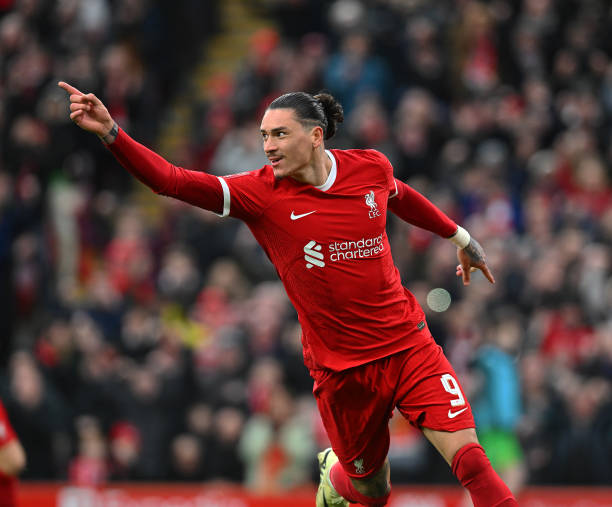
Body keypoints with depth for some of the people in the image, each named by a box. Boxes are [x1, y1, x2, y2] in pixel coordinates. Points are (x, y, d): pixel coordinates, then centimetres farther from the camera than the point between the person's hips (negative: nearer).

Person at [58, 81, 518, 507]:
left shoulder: (371, 167, -2)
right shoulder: (260, 193, -9)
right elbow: (170, 180, -19)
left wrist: (459, 236, 33)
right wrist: (110, 132, -31)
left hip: (408, 344, 1)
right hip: (341, 369, -1)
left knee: (469, 460, -14)